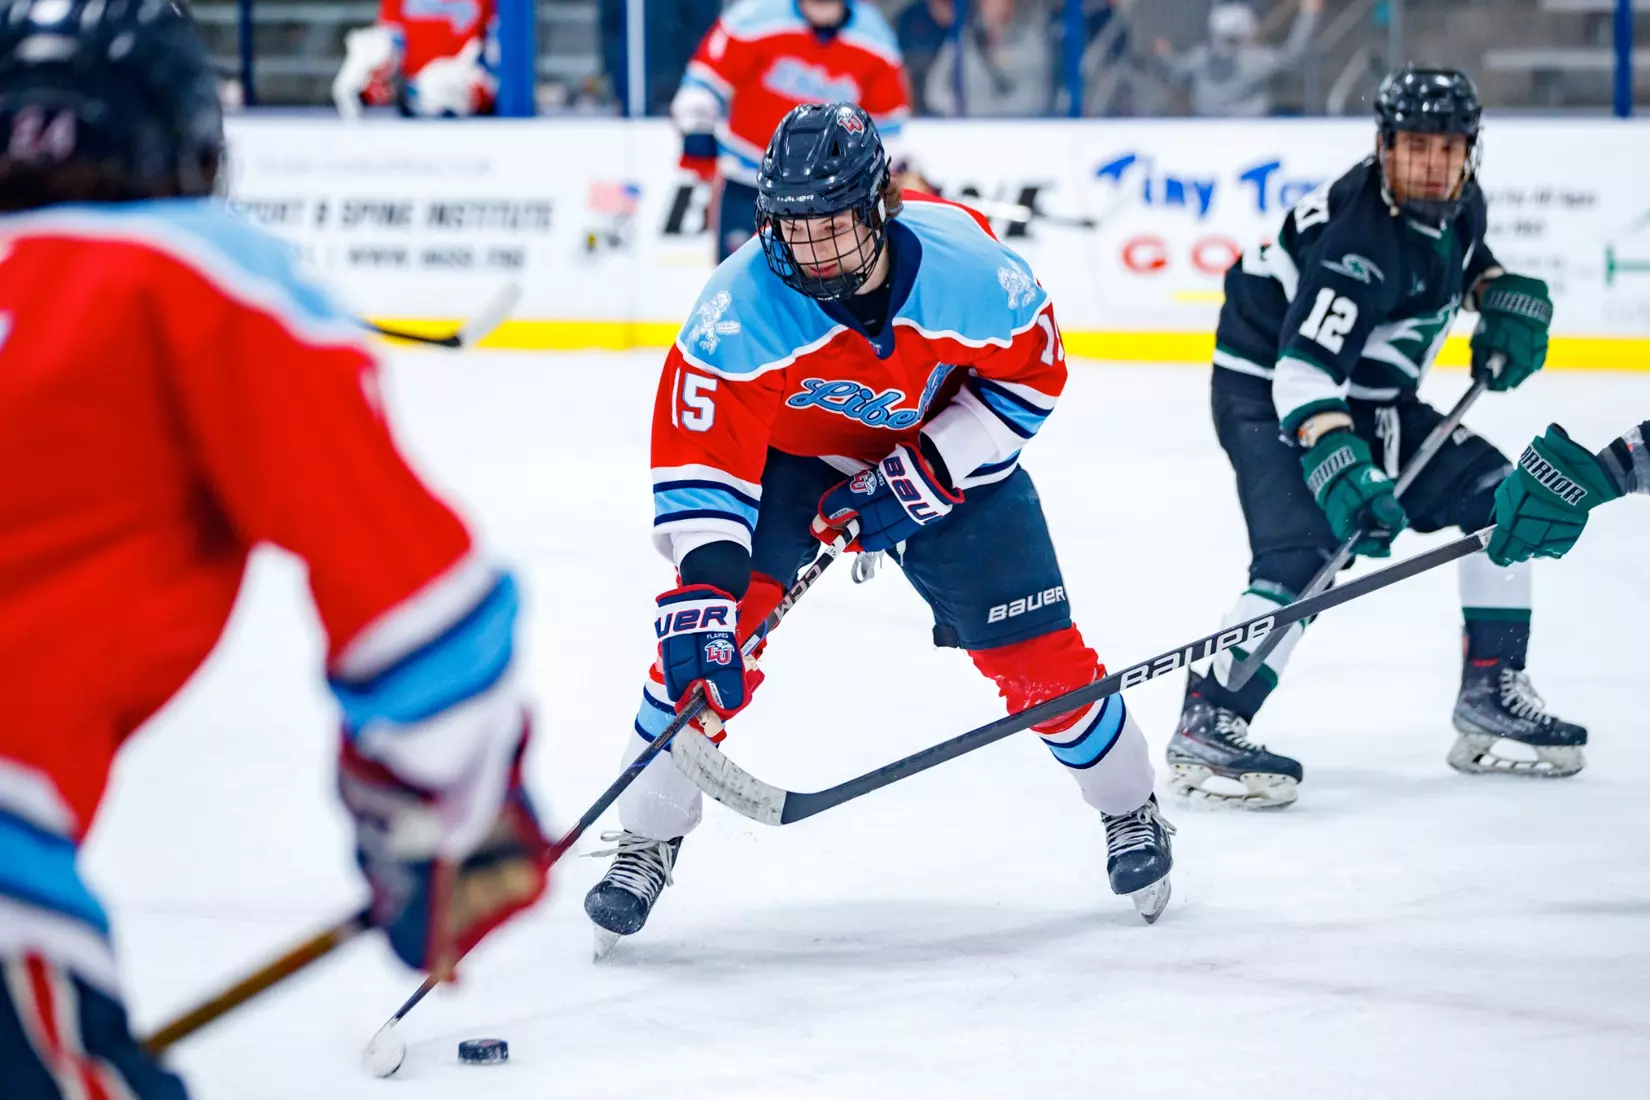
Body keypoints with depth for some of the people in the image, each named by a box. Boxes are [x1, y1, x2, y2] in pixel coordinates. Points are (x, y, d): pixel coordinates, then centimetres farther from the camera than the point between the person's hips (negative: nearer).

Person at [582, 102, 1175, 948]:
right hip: (786, 458, -1)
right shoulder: (741, 308, -33)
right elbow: (701, 462, -31)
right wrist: (699, 594, -42)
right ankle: (646, 839, 0)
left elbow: (1032, 372, -12)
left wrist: (925, 474, -20)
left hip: (948, 456, 1)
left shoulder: (964, 266, -31)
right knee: (706, 635, -18)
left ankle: (1130, 806, 26)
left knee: (1034, 651, -1)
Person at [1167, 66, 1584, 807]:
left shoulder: (1457, 201, -4)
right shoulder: (1359, 238, -31)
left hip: (1367, 397, 9)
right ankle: (1206, 724, -27)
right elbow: (1302, 371, -39)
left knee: (1497, 499, 6)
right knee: (1304, 551, -28)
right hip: (1267, 392, -9)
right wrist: (1341, 470, -50)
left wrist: (1505, 297, 4)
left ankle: (1490, 698, 13)